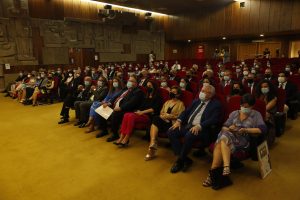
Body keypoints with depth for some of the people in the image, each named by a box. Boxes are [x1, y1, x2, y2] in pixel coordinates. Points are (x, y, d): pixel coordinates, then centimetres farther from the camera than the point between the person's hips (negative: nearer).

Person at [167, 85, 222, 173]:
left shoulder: (216, 104, 2)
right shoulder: (196, 101, 21)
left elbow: (214, 119, -12)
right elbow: (186, 111, 19)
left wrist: (199, 126, -25)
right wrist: (179, 120, 0)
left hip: (201, 129, -7)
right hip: (187, 126, 7)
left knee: (189, 135, -36)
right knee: (171, 132, -14)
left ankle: (180, 161, -13)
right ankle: (185, 159, -10)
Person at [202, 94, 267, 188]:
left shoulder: (256, 115, 13)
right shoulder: (234, 113, 22)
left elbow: (263, 129, -4)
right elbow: (224, 127, 17)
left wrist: (246, 130, -14)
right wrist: (229, 129, -6)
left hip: (243, 140, -3)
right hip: (229, 135, 4)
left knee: (223, 140, -34)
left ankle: (213, 171, -35)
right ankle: (226, 167, -45)